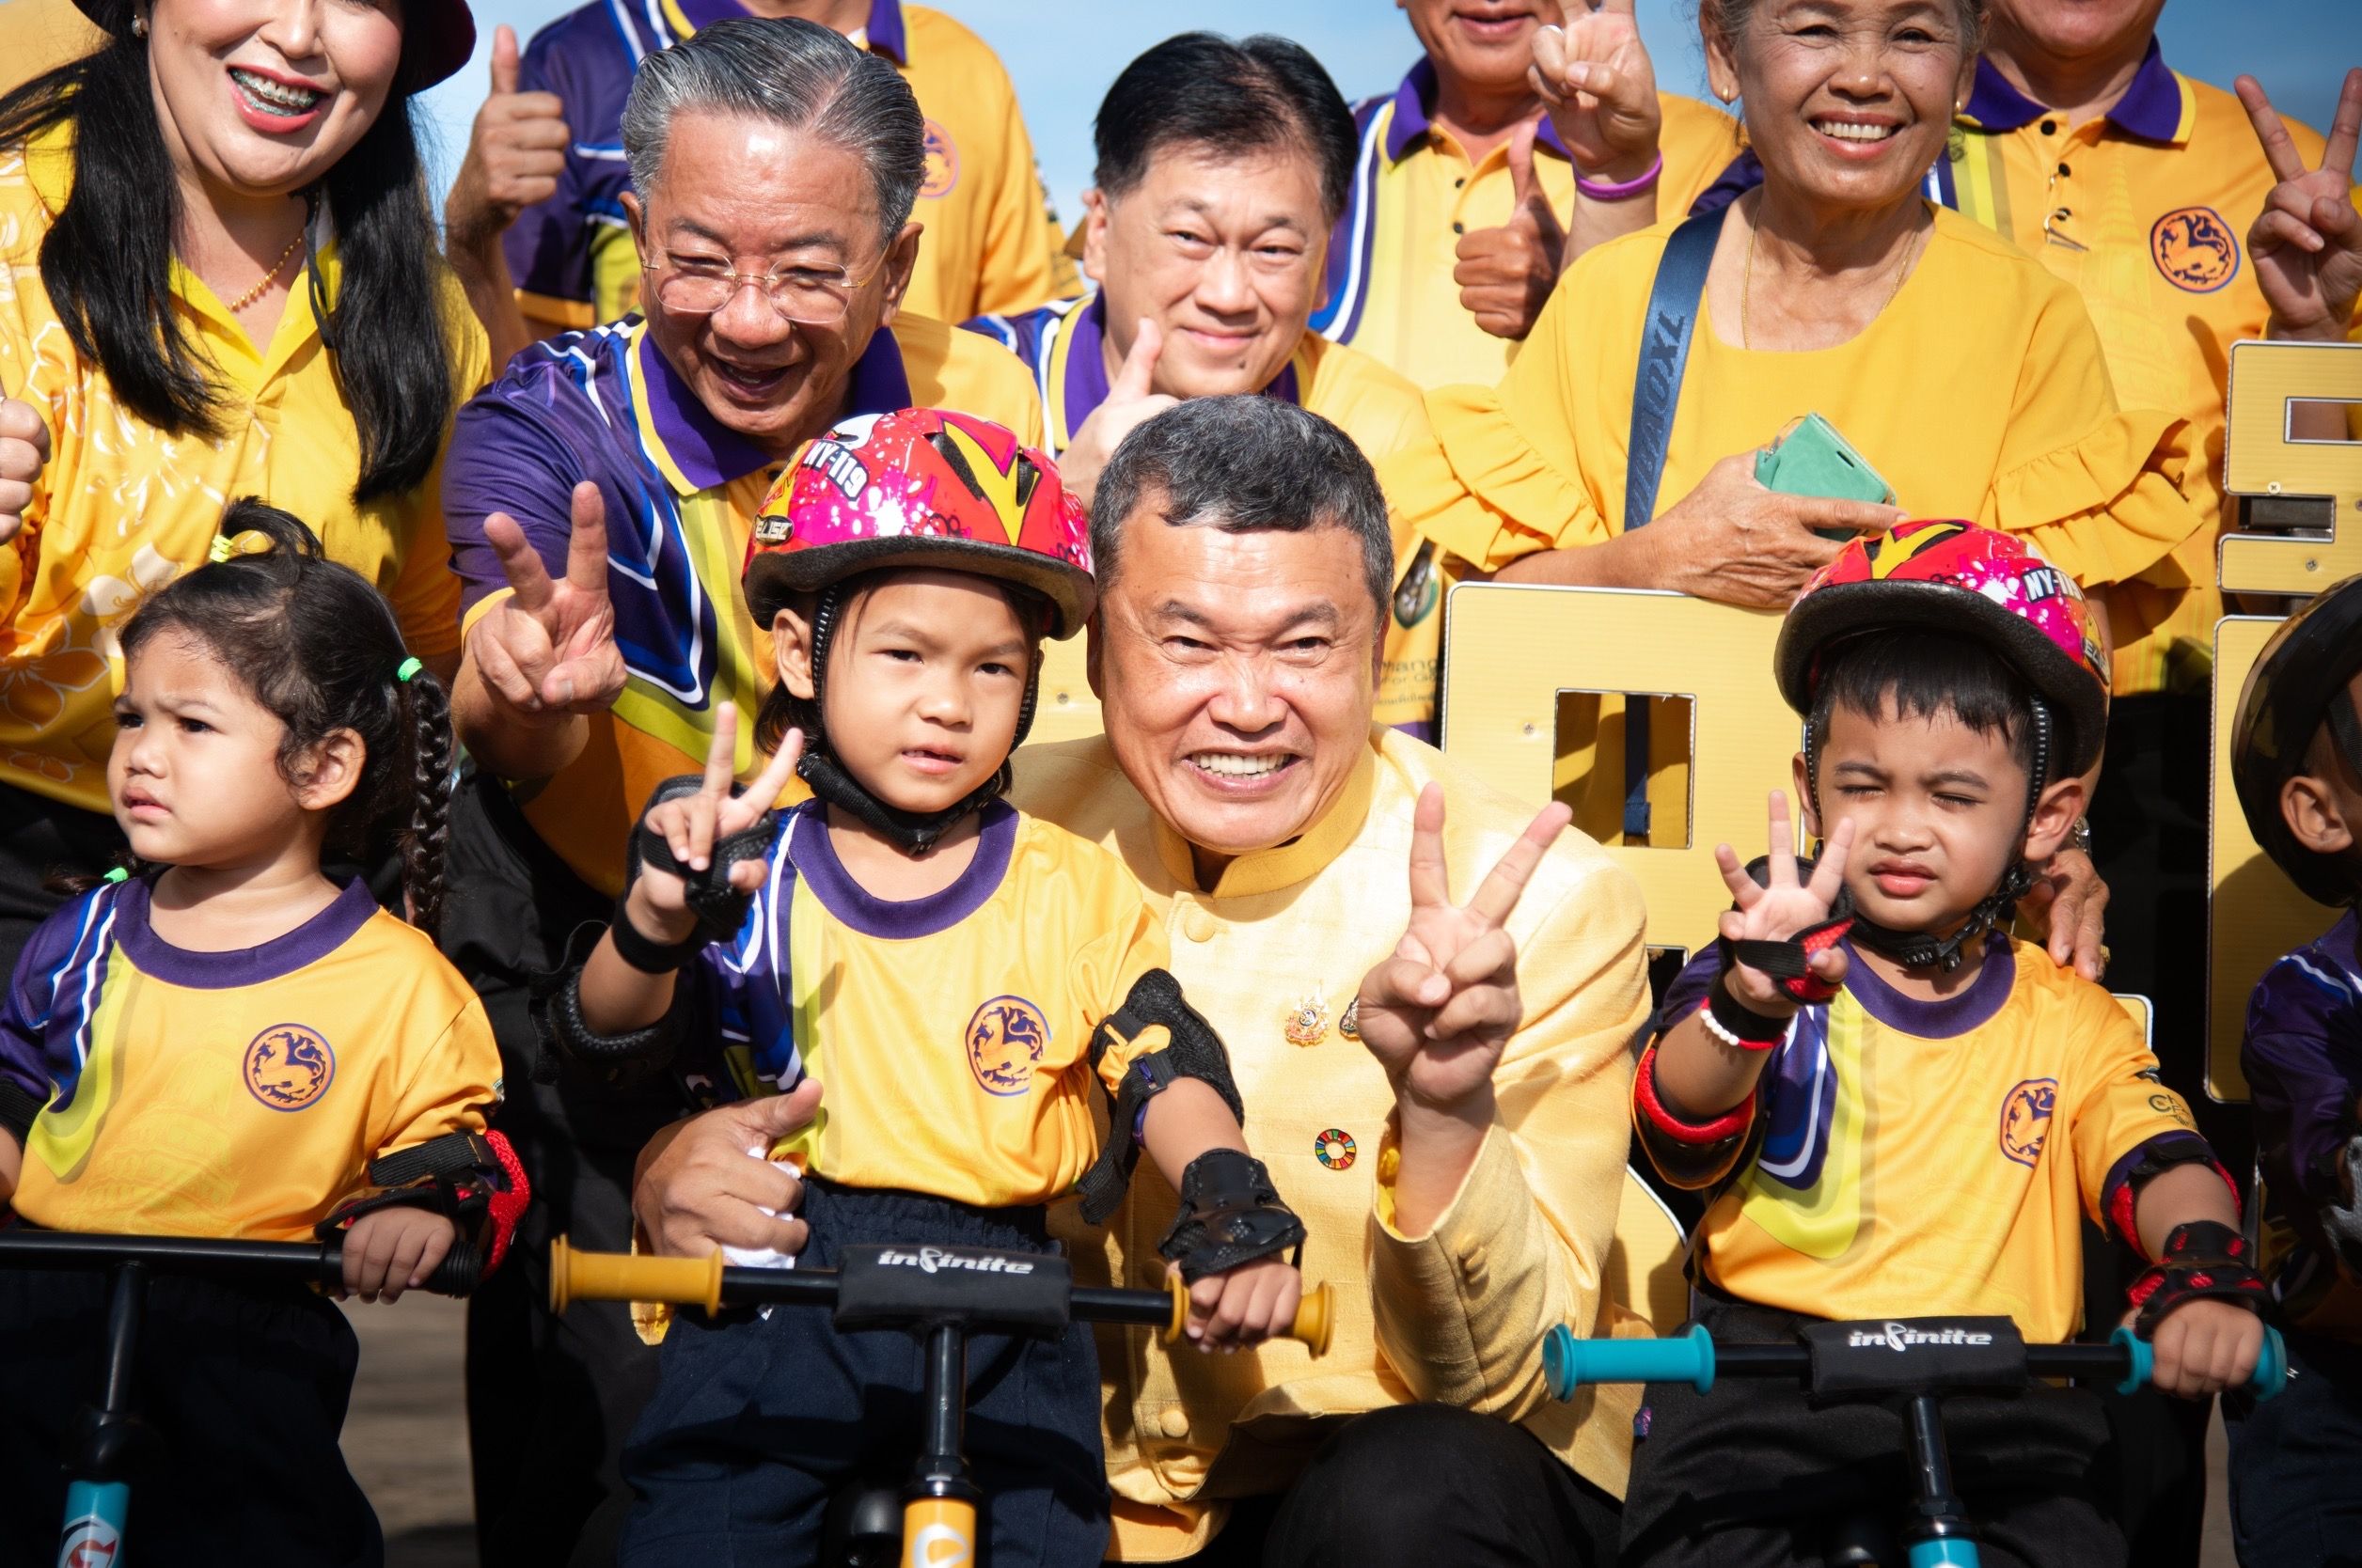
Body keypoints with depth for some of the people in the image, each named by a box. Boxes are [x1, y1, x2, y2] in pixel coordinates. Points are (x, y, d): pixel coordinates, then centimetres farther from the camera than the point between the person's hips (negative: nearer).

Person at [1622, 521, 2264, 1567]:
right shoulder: (1774, 967, 4)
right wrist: (1744, 1005, -36)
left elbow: (2158, 1164, -2)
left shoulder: (2074, 1022, 12)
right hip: (1767, 1374, -1)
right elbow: (1678, 1135, -13)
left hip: (1998, 1413, 2)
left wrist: (2205, 1267, -27)